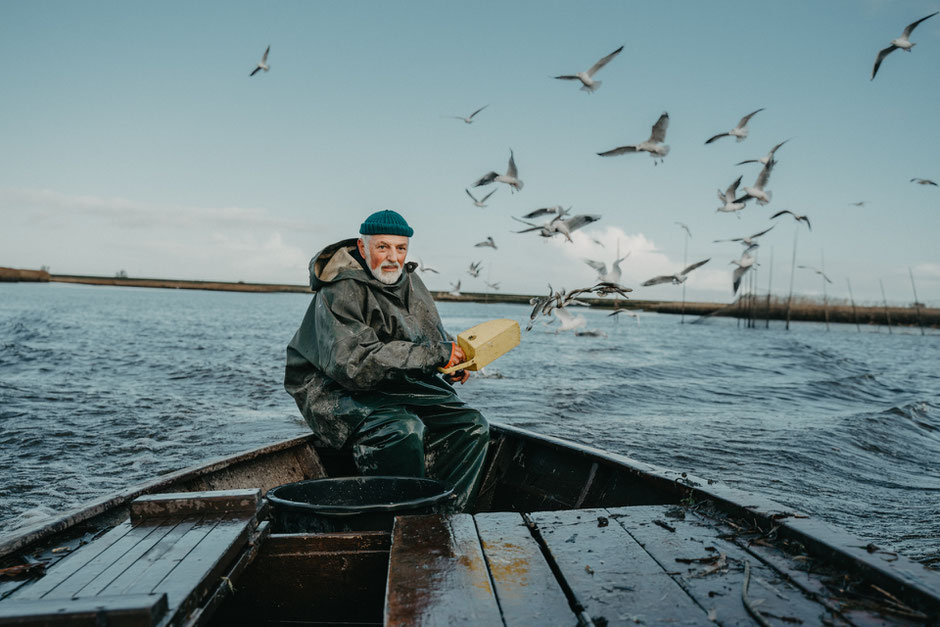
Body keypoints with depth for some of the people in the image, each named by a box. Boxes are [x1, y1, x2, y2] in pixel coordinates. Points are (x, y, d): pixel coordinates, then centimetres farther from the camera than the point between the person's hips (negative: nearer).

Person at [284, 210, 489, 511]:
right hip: (344, 394, -7)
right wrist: (435, 354, -24)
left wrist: (455, 360, 3)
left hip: (406, 389, 8)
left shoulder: (409, 281, 11)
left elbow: (434, 336, 27)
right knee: (404, 430, -35)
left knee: (472, 425, -8)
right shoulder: (340, 292, -15)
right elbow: (357, 363, -27)